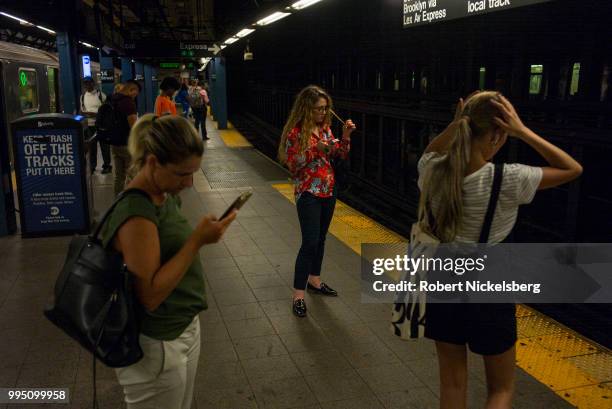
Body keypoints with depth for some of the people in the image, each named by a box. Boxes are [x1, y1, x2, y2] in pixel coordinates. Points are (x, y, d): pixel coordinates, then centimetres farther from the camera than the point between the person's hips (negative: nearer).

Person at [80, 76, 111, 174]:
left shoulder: (100, 95, -5)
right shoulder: (83, 96, 10)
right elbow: (82, 110, 17)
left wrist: (95, 114, -18)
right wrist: (85, 113, -6)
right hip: (89, 125, 4)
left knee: (104, 145, 3)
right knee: (91, 145, 8)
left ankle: (107, 165, 13)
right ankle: (92, 165, 18)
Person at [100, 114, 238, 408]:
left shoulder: (166, 196, 1)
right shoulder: (135, 213, -26)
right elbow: (150, 296, -27)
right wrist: (197, 240, -28)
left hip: (185, 329, 8)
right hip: (157, 347, -8)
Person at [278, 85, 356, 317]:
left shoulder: (325, 128, 6)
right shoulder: (295, 132, -12)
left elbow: (341, 155, 11)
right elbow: (292, 165, -15)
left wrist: (345, 137, -6)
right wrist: (315, 150, -24)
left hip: (328, 190, 7)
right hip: (308, 193, -7)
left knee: (320, 239, 15)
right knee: (310, 242, -10)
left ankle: (314, 281, 31)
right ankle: (298, 296, -2)